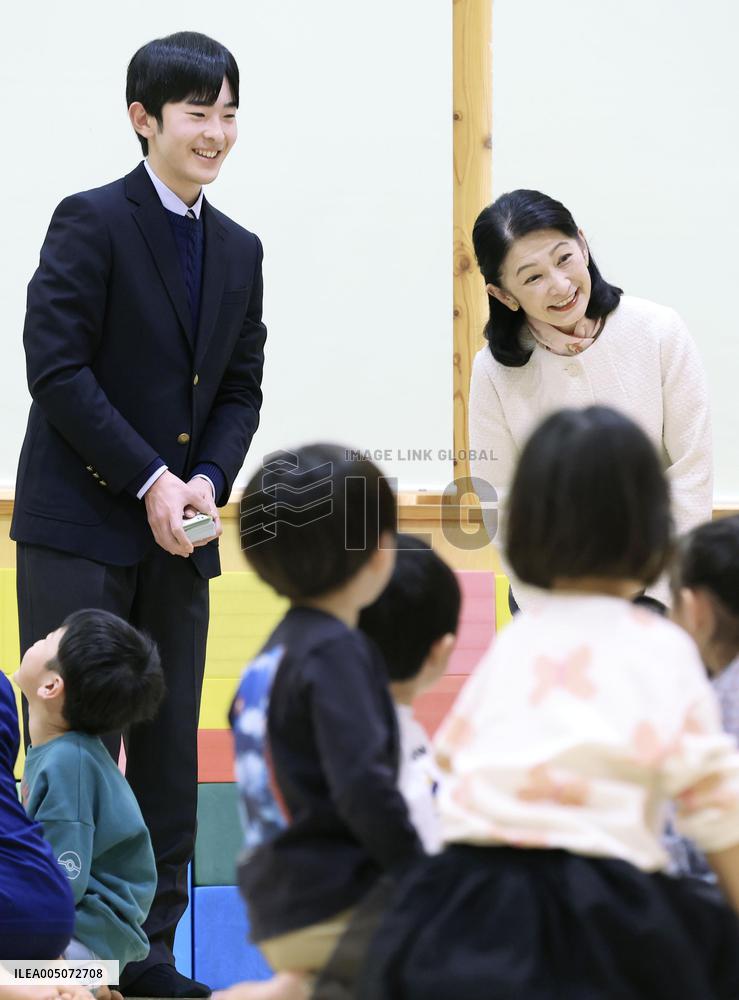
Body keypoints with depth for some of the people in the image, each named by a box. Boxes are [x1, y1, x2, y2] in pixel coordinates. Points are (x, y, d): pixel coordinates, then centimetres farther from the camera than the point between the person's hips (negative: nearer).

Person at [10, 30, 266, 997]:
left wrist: (207, 481, -5)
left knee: (168, 752, 8)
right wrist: (150, 479, -16)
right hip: (79, 527, -6)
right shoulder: (91, 222, -8)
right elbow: (56, 367, -14)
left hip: (179, 532, 6)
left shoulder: (239, 251, 12)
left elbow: (241, 390, 13)